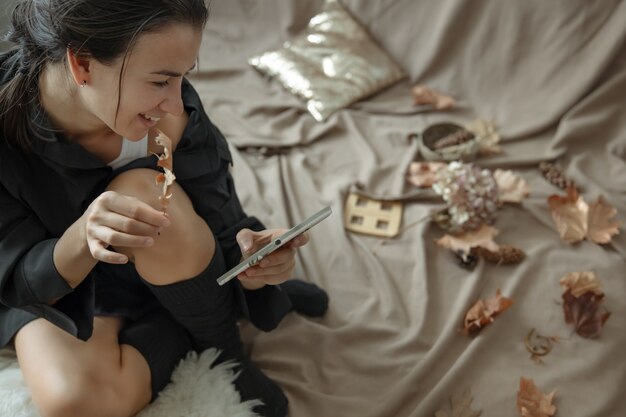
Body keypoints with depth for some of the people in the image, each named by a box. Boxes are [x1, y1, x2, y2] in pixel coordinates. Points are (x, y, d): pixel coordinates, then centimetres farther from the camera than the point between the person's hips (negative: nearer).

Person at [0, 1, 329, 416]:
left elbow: (217, 221, -17)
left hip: (161, 275, 2)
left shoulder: (172, 115, -25)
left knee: (141, 192, -33)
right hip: (52, 287, -1)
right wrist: (82, 237, -42)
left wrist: (245, 253, -40)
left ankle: (223, 348, -10)